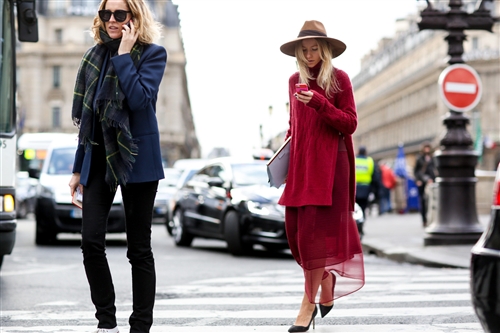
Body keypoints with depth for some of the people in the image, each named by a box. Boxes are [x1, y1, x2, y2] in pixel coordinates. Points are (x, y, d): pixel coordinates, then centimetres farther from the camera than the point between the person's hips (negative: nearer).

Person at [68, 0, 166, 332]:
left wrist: (124, 55, -17)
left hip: (136, 158, -4)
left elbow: (140, 98, -22)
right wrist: (78, 168, 12)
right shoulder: (96, 54, 10)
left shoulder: (153, 54, -4)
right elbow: (86, 116, 13)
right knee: (91, 241, -6)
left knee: (139, 247, 2)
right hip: (99, 156, 5)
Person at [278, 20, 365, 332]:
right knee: (296, 229, 1)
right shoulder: (295, 81, 12)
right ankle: (326, 283, 25)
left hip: (329, 163, -5)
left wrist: (320, 104, -18)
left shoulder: (339, 79, -2)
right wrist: (286, 145, 9)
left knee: (315, 229, -10)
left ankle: (309, 303, -7)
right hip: (301, 163, 5)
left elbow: (350, 124, -6)